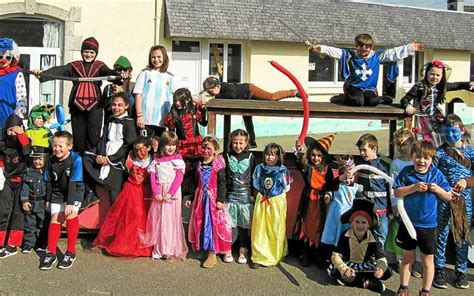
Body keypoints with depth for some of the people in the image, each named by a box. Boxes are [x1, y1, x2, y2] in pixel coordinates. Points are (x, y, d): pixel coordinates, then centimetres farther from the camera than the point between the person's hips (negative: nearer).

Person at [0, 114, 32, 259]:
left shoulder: (25, 142, -5)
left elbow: (28, 153, -27)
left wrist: (22, 135, -29)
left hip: (21, 182, -3)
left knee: (18, 212, -1)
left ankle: (12, 245, 4)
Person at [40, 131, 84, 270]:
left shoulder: (76, 159, -24)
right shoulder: (51, 160, -10)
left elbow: (73, 183, -26)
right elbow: (49, 182, 3)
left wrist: (70, 203, -27)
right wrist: (48, 200, 9)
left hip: (75, 191, -4)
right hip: (57, 193, 4)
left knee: (70, 215, -22)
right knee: (55, 219, -6)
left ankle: (71, 253, -11)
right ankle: (51, 253, 4)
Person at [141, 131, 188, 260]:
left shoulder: (178, 159, 0)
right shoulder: (156, 160, 9)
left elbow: (179, 177, -8)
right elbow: (152, 177, 4)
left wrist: (170, 193, -16)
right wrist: (156, 193, -8)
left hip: (172, 193, -3)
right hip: (159, 193, 3)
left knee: (172, 219, -3)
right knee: (158, 219, 5)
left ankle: (172, 250, 4)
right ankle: (159, 250, 13)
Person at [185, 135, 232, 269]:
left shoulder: (218, 164, -8)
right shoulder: (199, 164, 8)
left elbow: (222, 183, -11)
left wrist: (220, 199, -19)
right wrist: (191, 199, 16)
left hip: (213, 198, -5)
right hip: (200, 198, 6)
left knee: (213, 223, -2)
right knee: (200, 223, 9)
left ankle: (212, 254, 5)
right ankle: (205, 247, 23)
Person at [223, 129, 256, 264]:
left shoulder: (250, 157, 0)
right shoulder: (227, 156, 1)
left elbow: (253, 177, 4)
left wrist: (253, 195, 1)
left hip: (246, 196, 0)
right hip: (231, 196, 0)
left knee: (244, 224, 7)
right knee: (230, 224, 2)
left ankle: (243, 250, 20)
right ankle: (228, 250, 16)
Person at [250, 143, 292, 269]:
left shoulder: (283, 171, -7)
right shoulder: (259, 168, 1)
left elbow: (286, 188, 2)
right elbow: (256, 186, 10)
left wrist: (276, 192, -2)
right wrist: (263, 193, 2)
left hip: (277, 202, -2)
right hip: (261, 202, 2)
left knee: (275, 230, 5)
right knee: (259, 229, 3)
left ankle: (273, 257, 20)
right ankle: (259, 257, 12)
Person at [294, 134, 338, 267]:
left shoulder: (327, 169, 2)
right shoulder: (307, 167, -5)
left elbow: (330, 185, 6)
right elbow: (299, 163, -27)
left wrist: (328, 194, -14)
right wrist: (299, 152, -45)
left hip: (320, 202, 2)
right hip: (308, 201, -1)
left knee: (319, 228, 8)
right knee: (306, 226, 5)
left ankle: (319, 256, 20)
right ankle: (305, 255, 17)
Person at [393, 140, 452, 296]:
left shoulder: (436, 174, -7)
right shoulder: (406, 172, -6)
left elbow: (448, 196, 0)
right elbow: (396, 192, -10)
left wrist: (438, 189, -19)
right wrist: (414, 187, -22)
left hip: (428, 225, 0)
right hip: (408, 223, 1)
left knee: (427, 260, 11)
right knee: (408, 257, 17)